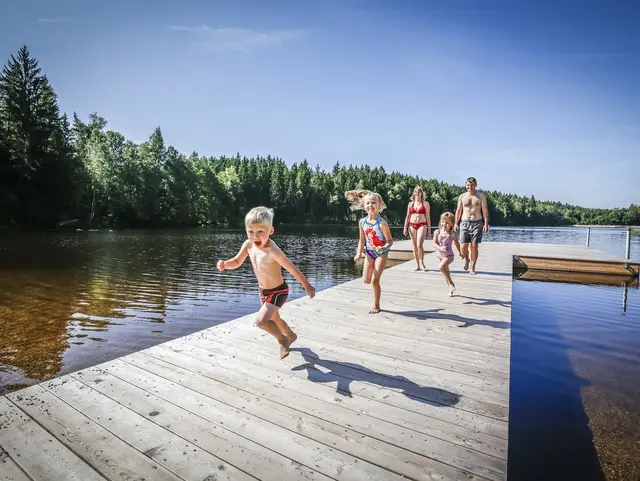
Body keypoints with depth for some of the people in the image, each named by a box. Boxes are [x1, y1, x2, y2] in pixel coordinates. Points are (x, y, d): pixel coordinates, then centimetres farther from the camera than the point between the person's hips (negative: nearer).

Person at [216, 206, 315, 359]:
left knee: (261, 321, -21)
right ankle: (291, 336, 54)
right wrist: (224, 264, -21)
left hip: (278, 292, -8)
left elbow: (293, 269, -23)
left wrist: (307, 286, -12)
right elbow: (237, 262, 1)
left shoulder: (273, 251, -33)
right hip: (263, 291, 8)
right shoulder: (248, 244, -13)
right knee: (274, 319, 25)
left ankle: (282, 339, 8)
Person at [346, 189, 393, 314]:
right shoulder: (362, 222, -8)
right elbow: (361, 240, 0)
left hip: (381, 254, -5)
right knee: (366, 280, 5)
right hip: (369, 253, 5)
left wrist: (384, 248, -37)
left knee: (374, 280, -7)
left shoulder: (382, 223, -23)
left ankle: (376, 306, 12)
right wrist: (359, 254, -11)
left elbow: (390, 241, -17)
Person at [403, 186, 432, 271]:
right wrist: (405, 227, 5)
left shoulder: (425, 204, 5)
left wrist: (429, 229, 2)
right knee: (414, 246, 4)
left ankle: (422, 263, 0)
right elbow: (407, 216, 13)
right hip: (412, 226, 3)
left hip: (422, 225, -3)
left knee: (419, 245, -17)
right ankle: (418, 265, 12)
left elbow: (428, 217, 5)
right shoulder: (410, 204, 13)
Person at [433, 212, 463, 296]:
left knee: (441, 267, -30)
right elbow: (434, 243, -9)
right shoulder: (437, 232, -6)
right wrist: (440, 248, -29)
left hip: (449, 255, -5)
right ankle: (451, 289, 32)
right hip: (440, 255, 5)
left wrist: (460, 253, 18)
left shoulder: (452, 234, -12)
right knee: (446, 272, 15)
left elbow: (456, 243, 6)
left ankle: (451, 283, -12)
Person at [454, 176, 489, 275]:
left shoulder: (481, 196, 3)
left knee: (474, 246, -2)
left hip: (477, 223, -1)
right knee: (463, 246, -5)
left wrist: (486, 224, -8)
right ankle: (466, 260, 28)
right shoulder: (462, 197, 8)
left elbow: (485, 210, 0)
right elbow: (458, 210, 12)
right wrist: (456, 223, 4)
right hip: (465, 223, 1)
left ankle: (472, 268, 9)